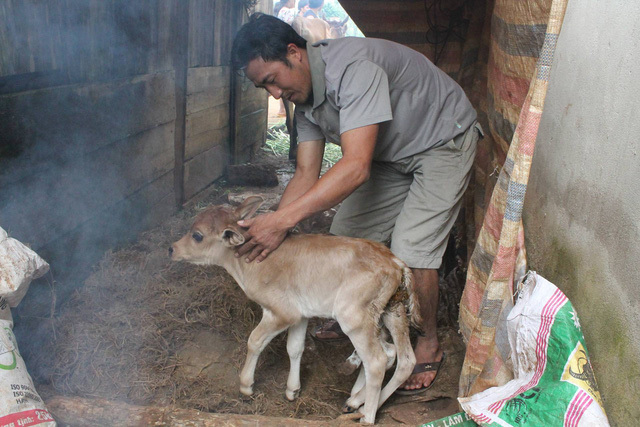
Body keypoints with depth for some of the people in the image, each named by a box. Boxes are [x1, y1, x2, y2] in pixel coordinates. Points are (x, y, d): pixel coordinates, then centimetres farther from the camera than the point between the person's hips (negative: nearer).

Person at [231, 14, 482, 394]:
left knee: (411, 249, -16)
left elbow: (356, 167, -43)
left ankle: (429, 346, 7)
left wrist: (283, 219, -44)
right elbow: (307, 175, -9)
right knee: (346, 233, 4)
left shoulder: (353, 67, -35)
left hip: (443, 144, -8)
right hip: (391, 154, 8)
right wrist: (268, 228, -22)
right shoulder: (305, 95, -7)